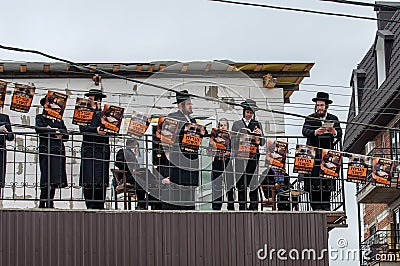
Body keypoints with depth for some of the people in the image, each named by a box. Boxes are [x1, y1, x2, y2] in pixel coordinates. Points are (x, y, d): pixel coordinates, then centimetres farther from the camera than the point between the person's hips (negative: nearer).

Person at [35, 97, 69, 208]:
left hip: (58, 150, 5)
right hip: (46, 150, -5)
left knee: (55, 179, 1)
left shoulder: (59, 120, 24)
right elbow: (39, 129, -10)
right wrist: (55, 131, -5)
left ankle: (50, 203, 5)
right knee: (46, 177, -14)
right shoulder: (40, 117, 11)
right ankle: (43, 203, -14)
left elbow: (66, 135, 13)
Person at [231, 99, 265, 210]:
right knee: (241, 184, -2)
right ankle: (242, 207, 3)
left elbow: (262, 143, 10)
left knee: (254, 183, -3)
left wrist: (260, 135, -8)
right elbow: (233, 142, 11)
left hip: (254, 157, 1)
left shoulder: (257, 124, 14)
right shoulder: (236, 124, 12)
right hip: (241, 158, -1)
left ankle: (254, 207, 2)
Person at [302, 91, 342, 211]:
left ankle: (326, 206, 4)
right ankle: (316, 207, -6)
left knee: (327, 181, 0)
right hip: (313, 154, -1)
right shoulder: (310, 118, 8)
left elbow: (340, 133, 0)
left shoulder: (333, 119, 12)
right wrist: (315, 132, -29)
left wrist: (334, 132, -24)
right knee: (314, 182, -8)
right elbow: (305, 131, -8)